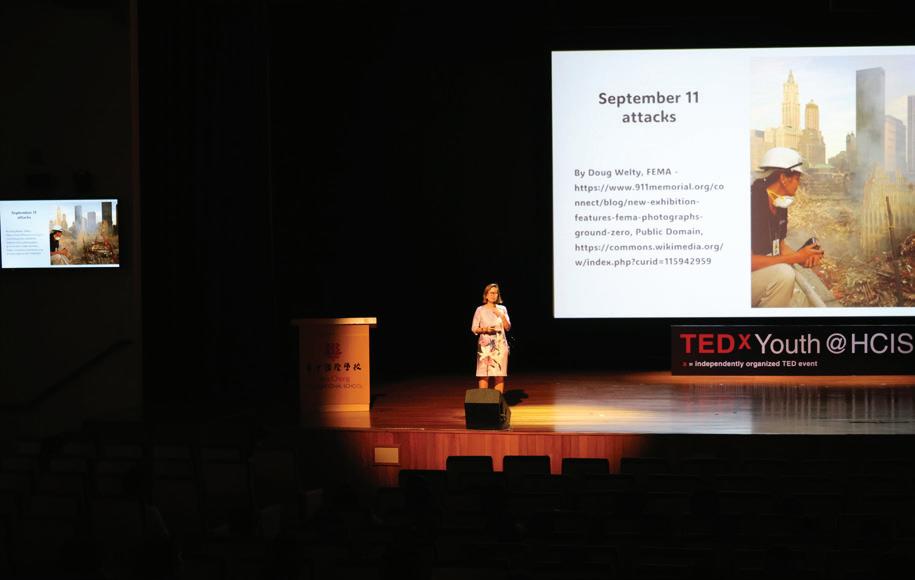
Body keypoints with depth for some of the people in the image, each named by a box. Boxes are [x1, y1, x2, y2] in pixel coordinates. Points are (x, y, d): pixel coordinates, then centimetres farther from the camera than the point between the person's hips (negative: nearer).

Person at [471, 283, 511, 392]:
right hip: (485, 345, -2)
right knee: (483, 374, -7)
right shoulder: (480, 310, 3)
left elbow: (508, 328, 6)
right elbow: (474, 329, 3)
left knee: (500, 374, -2)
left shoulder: (502, 309, 10)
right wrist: (485, 329, -14)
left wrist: (501, 316, -8)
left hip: (500, 345, 2)